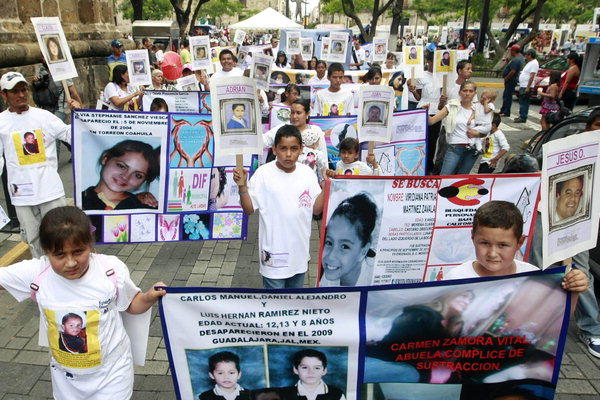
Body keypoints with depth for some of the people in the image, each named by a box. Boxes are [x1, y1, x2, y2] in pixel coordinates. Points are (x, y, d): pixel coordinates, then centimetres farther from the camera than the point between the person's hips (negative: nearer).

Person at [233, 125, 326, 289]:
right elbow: (249, 209, -10)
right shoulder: (263, 173, -13)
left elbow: (316, 209, 1)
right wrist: (242, 186, -25)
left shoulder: (307, 173, -3)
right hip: (274, 252, -4)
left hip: (299, 250, 4)